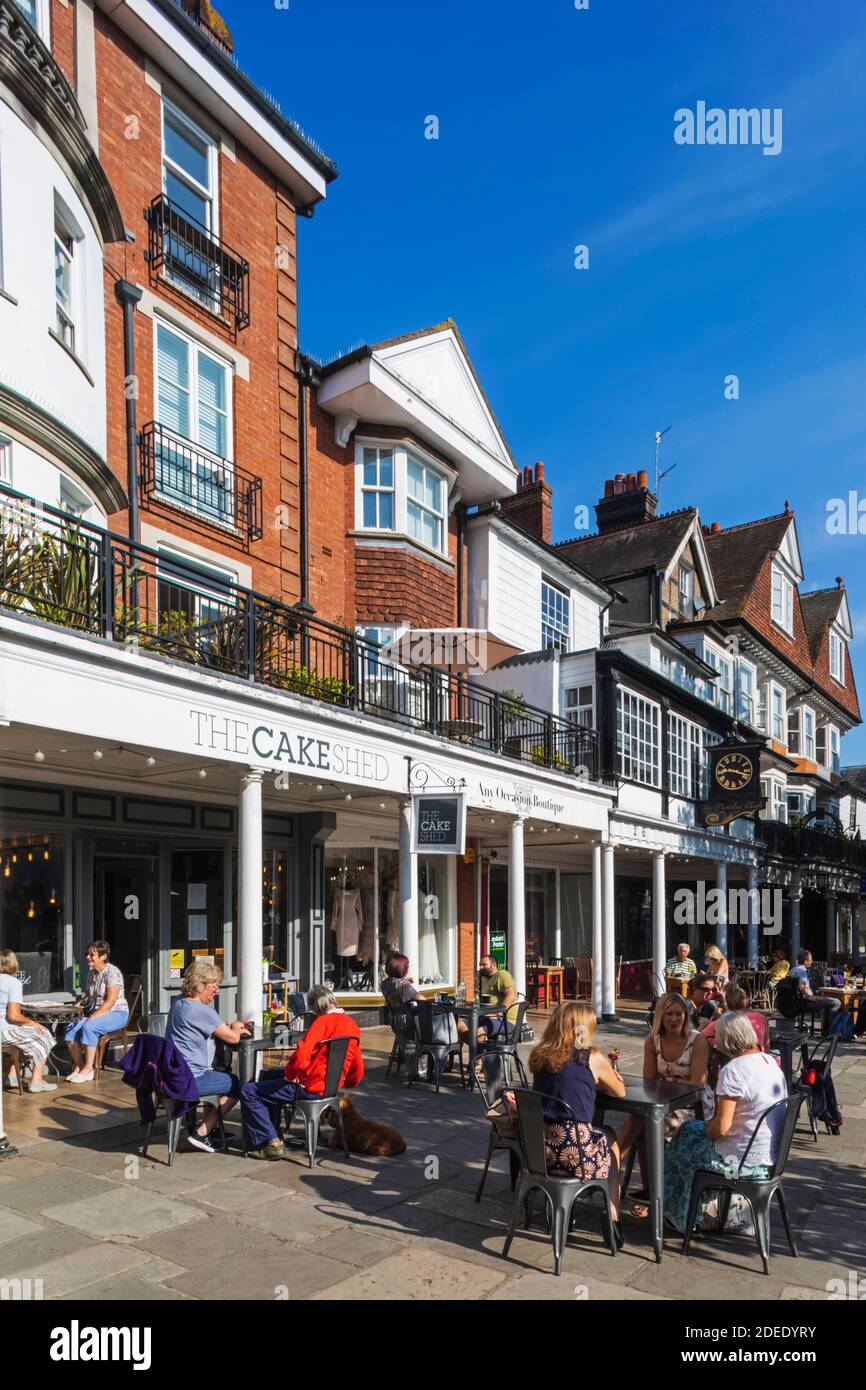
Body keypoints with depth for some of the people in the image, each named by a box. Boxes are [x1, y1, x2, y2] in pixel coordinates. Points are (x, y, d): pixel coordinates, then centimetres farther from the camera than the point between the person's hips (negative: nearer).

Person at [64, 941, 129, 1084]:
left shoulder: (112, 972, -13)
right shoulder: (91, 973, 14)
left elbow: (111, 1001, -20)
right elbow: (87, 997, 21)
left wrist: (92, 1017, -23)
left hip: (116, 1014, -8)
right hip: (95, 1013, 8)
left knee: (88, 1027, -32)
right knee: (71, 1028, -15)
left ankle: (88, 1069, -21)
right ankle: (78, 1067, -7)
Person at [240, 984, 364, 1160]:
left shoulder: (323, 1022, -18)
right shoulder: (352, 1025, 5)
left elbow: (300, 1057, -28)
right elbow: (357, 1072, 11)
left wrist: (290, 1076, -10)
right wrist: (339, 1083, 24)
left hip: (310, 1088, -9)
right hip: (330, 1088, 9)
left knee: (249, 1091, 0)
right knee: (270, 1076, 30)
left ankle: (269, 1142, -3)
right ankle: (269, 1131, 31)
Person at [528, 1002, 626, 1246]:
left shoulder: (539, 1055, 6)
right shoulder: (593, 1058, -6)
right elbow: (620, 1093, 11)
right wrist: (608, 1078, 30)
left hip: (538, 1149, 5)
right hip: (575, 1150, -4)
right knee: (611, 1140, 29)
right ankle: (613, 1218, 28)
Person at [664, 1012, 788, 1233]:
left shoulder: (733, 1070, -24)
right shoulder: (770, 1061, 3)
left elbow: (721, 1127, -24)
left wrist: (706, 1129, -1)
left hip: (745, 1161, -8)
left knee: (682, 1142, 15)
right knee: (690, 1128, 23)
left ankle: (679, 1214, 33)